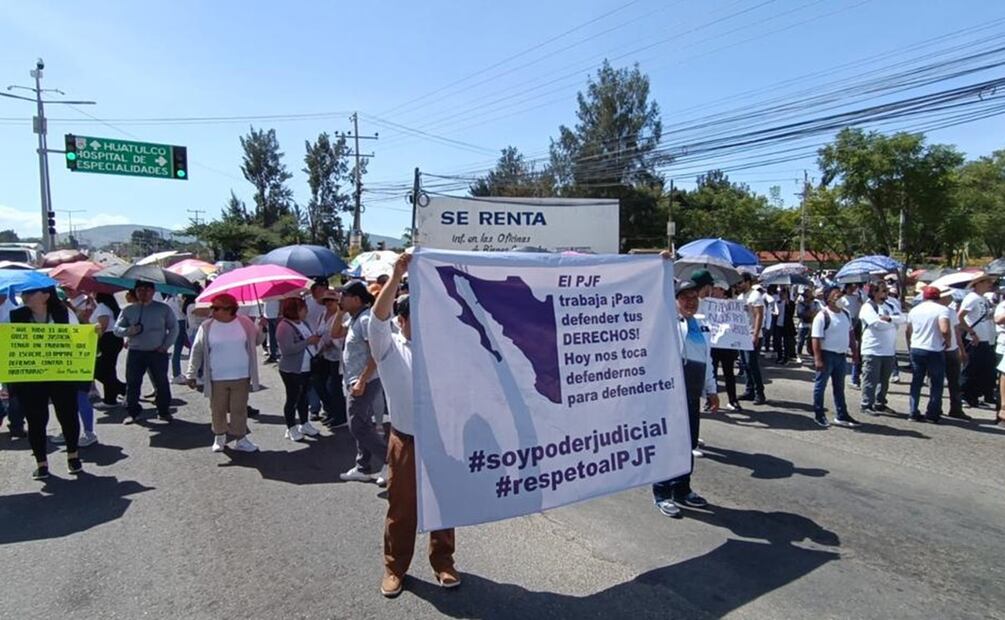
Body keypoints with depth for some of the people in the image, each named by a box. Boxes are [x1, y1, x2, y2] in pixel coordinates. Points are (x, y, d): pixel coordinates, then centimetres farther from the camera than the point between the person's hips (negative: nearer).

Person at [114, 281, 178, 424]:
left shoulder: (163, 308, 3)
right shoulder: (128, 310, 7)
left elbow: (174, 328, 6)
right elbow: (117, 329, 8)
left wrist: (166, 345, -4)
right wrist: (128, 331, -14)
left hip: (158, 352, -1)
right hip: (135, 352, 1)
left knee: (161, 383, 3)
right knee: (132, 383, 2)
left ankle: (164, 411, 15)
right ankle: (131, 412, 14)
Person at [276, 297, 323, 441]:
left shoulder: (304, 323, 8)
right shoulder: (284, 326, -18)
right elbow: (287, 349, -28)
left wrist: (315, 339, 1)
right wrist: (308, 341, -25)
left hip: (306, 368, 8)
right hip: (292, 370, -8)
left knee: (303, 397, 18)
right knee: (292, 399, 3)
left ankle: (304, 424, 30)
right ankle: (291, 428, 16)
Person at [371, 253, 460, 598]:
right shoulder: (388, 348, -4)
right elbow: (378, 318, -19)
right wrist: (396, 277, -28)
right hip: (406, 443, -2)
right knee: (401, 508, 10)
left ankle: (443, 563, 31)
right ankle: (394, 567, 27)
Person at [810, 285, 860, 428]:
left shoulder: (846, 314, 7)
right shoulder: (822, 316, -16)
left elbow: (850, 333, 17)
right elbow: (816, 339, -18)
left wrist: (854, 352, 14)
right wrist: (818, 359, -23)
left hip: (841, 355, 7)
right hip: (827, 355, -7)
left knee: (839, 387, 14)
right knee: (820, 385, 5)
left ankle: (841, 416, 22)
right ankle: (819, 415, 16)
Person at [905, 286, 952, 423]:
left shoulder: (914, 309, 8)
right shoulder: (942, 309, -9)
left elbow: (908, 331, 13)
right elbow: (945, 329, -24)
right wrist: (947, 341, -6)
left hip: (916, 349, 4)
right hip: (935, 351, -4)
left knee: (916, 382, 11)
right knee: (936, 384, 8)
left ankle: (913, 413, 11)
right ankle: (933, 414, 11)